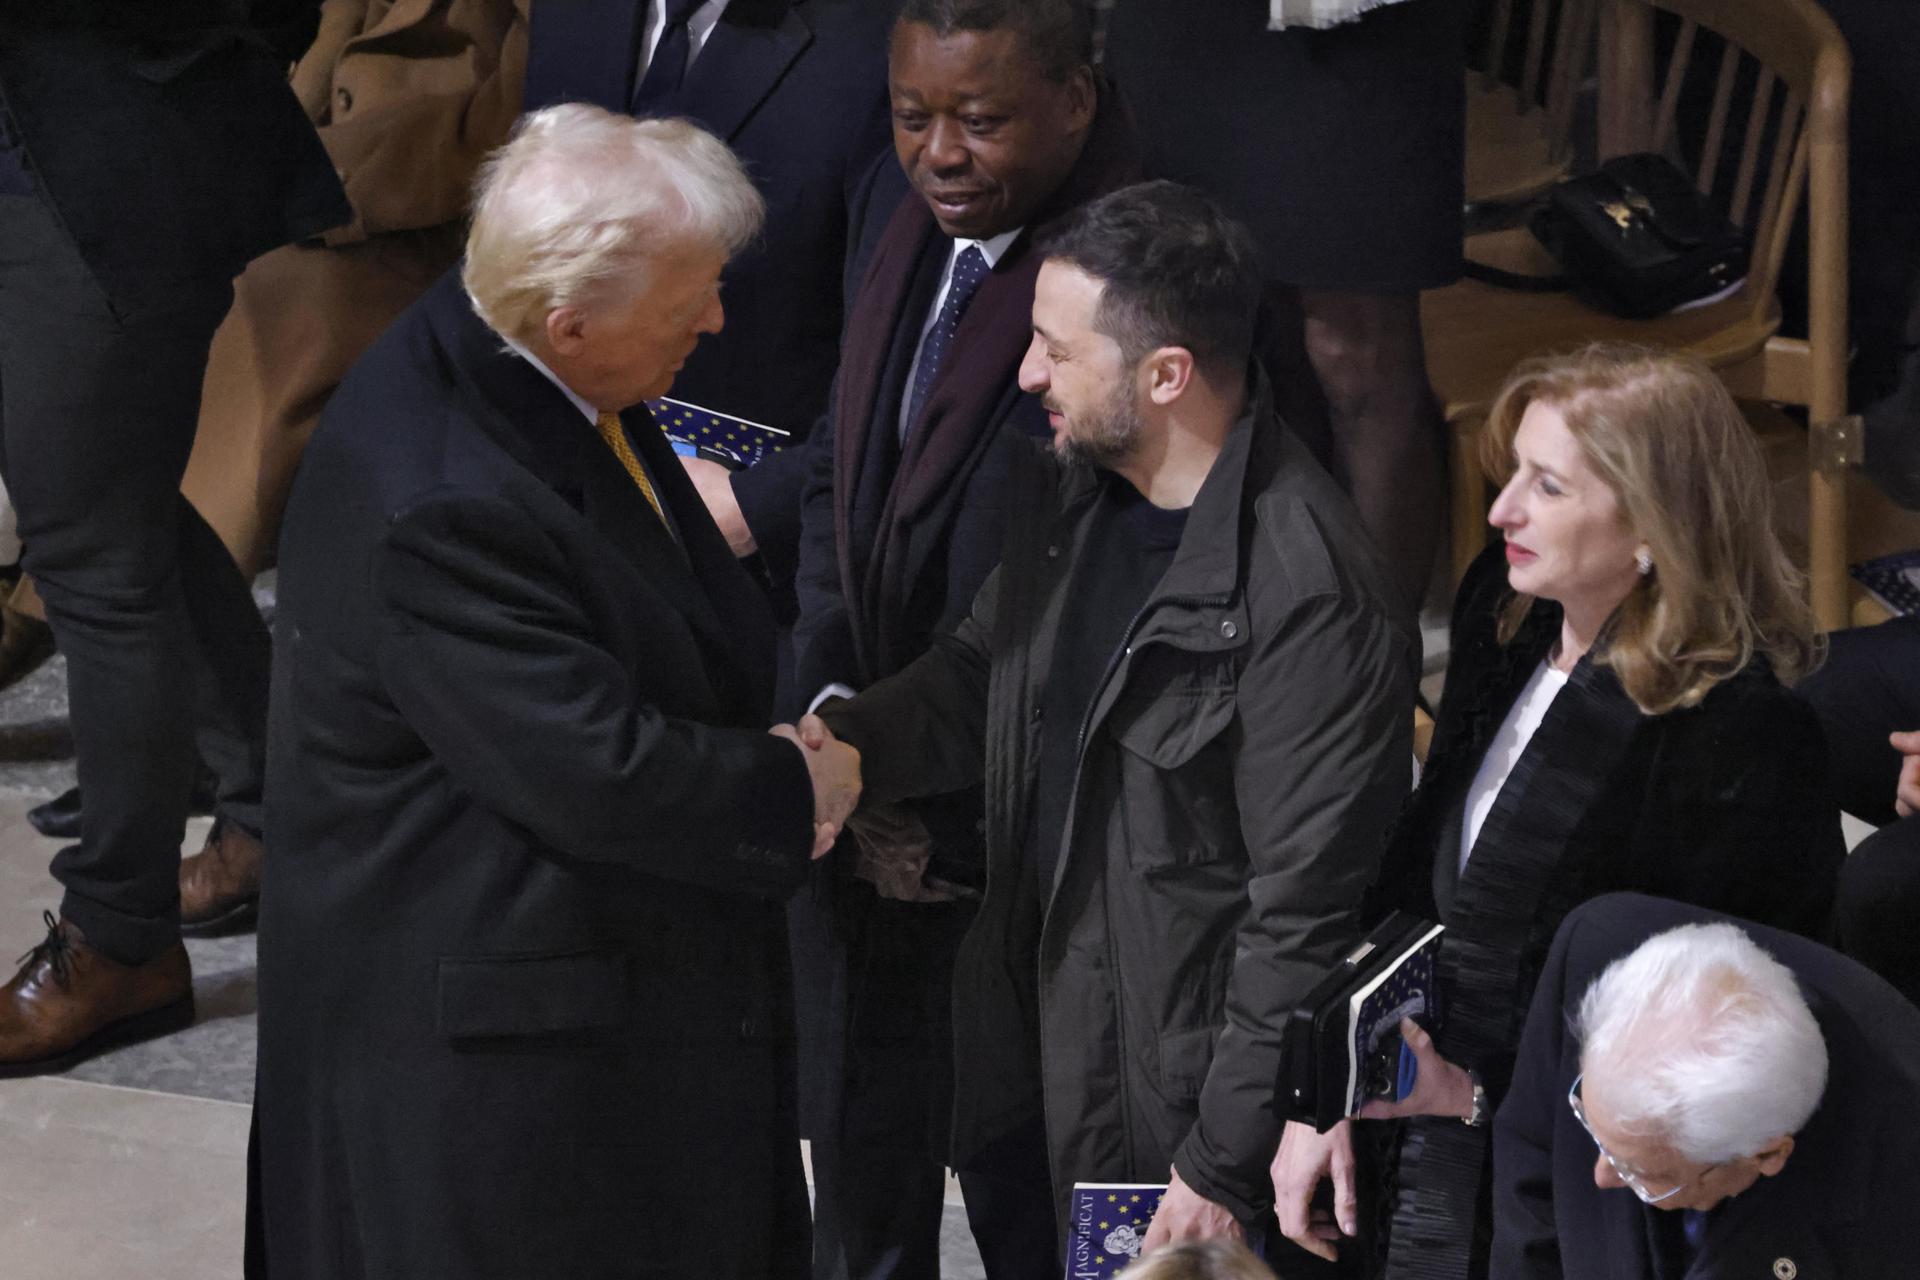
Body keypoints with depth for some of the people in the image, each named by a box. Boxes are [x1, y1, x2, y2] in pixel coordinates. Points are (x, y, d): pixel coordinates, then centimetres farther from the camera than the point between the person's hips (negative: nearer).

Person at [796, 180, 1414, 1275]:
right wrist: (844, 741, -4)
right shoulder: (1068, 497, 1)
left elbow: (1304, 915, -23)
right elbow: (978, 677, 18)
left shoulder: (1314, 599, -26)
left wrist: (1225, 1165, -19)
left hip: (1177, 1104, -8)